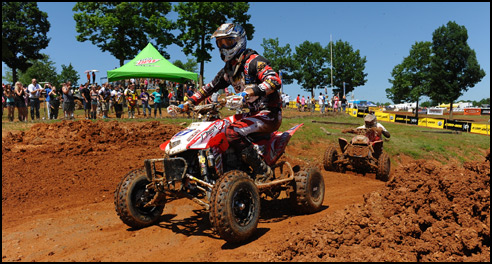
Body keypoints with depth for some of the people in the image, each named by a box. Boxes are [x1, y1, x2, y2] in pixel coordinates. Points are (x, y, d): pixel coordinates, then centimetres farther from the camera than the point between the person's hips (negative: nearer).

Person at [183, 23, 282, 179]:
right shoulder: (228, 69, 14)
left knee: (232, 132, -29)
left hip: (269, 114, -9)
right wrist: (189, 102, 11)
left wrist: (250, 92, -42)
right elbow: (210, 87, 22)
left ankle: (263, 171, -21)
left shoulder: (253, 60, -12)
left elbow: (275, 80, -28)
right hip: (250, 113, 9)